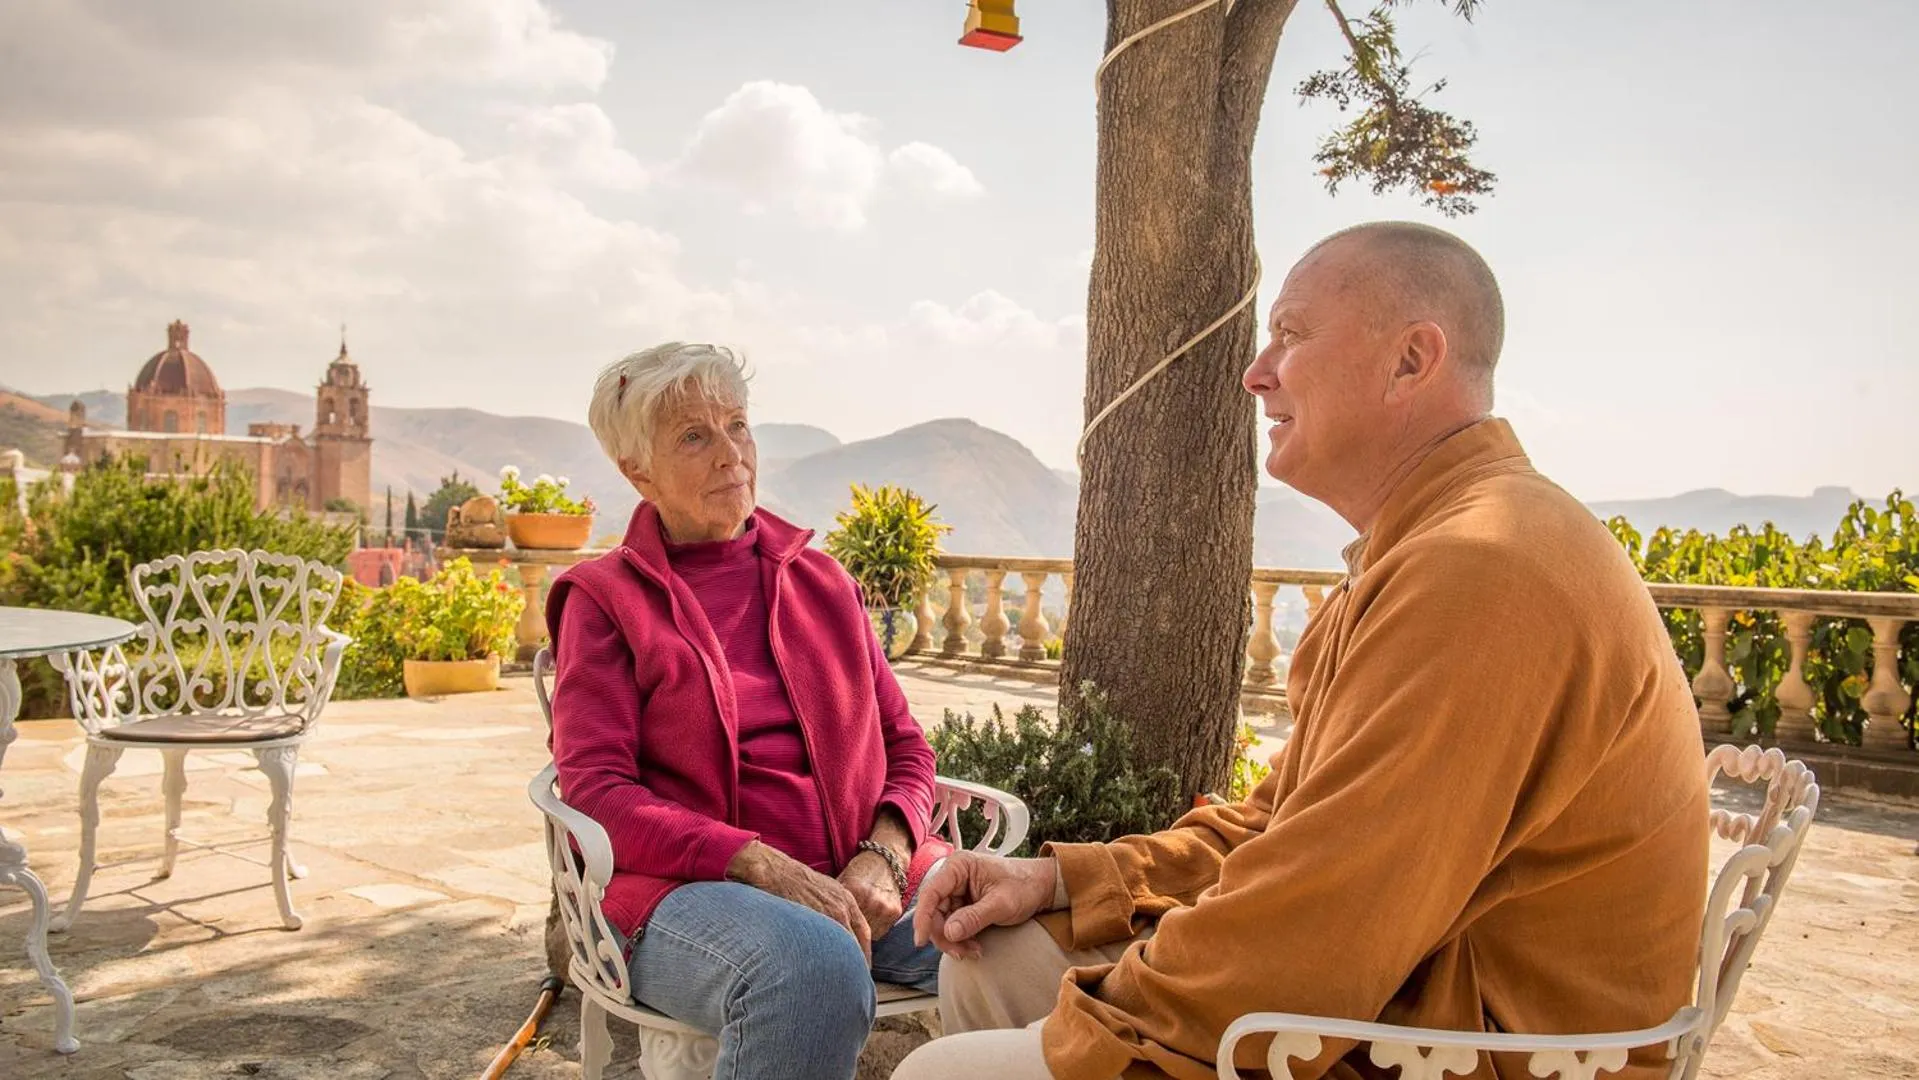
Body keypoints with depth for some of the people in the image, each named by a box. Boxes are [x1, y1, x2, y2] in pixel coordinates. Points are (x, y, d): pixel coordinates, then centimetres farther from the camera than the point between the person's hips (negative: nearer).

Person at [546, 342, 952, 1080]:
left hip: (860, 875, 4)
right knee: (816, 967, -38)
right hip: (692, 887, -3)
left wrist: (883, 857, -7)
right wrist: (764, 866, -17)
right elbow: (595, 790, -4)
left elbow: (904, 746, 15)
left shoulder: (821, 582, 17)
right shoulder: (606, 600, 6)